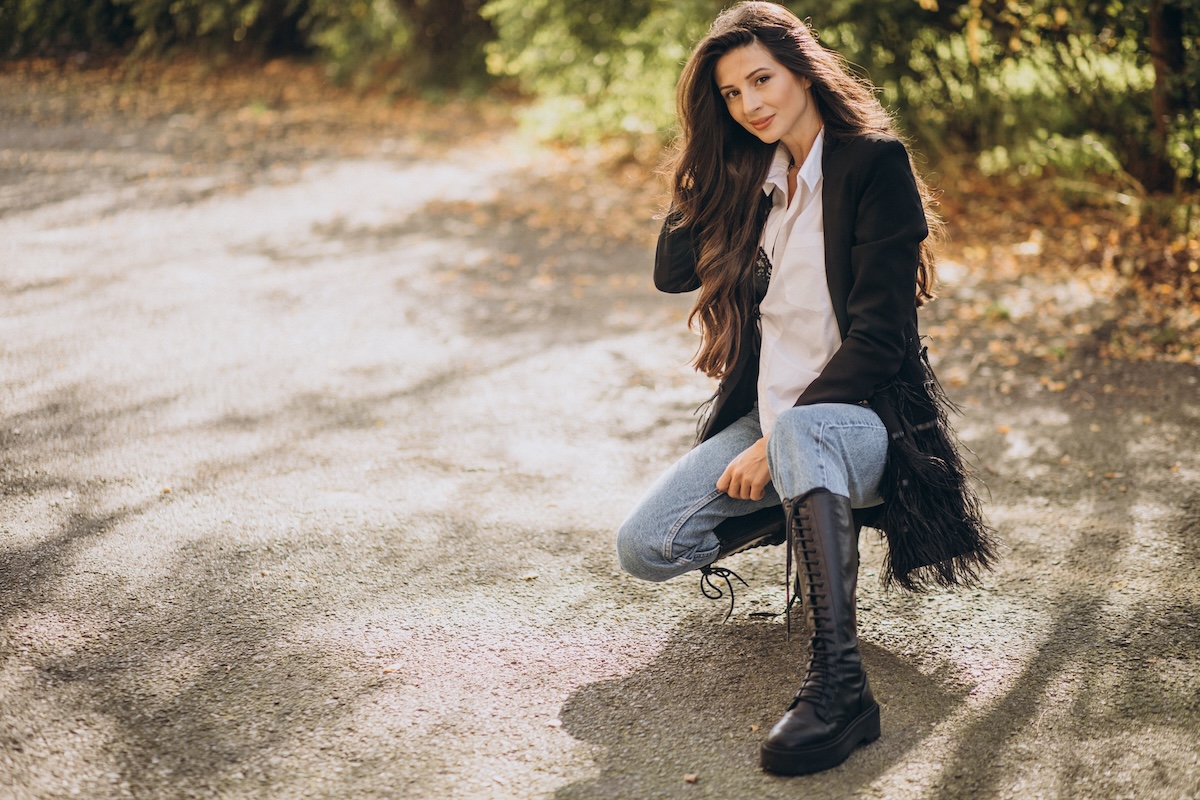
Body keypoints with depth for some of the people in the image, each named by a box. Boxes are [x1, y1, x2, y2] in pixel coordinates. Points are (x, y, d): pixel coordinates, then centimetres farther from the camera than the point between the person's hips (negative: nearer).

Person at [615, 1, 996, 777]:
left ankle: (839, 682, -46)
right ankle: (823, 515, 11)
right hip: (765, 415, 7)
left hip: (860, 414, -6)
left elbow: (879, 337, -15)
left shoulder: (875, 162, -9)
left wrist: (777, 440, -19)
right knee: (646, 548, -13)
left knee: (802, 428, -42)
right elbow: (672, 271, 6)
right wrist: (706, 161, 2)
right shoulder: (749, 175, 11)